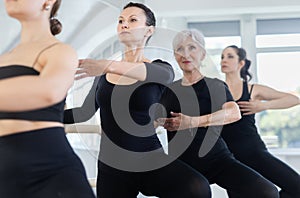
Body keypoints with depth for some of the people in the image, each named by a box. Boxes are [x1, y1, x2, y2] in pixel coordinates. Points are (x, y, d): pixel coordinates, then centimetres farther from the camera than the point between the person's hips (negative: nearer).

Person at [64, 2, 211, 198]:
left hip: (152, 161, -3)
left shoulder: (160, 68, -3)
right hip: (111, 165, 3)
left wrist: (108, 66, -42)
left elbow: (164, 74, -27)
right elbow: (85, 112, 12)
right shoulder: (105, 72, 9)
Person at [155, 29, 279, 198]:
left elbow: (235, 113, -15)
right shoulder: (169, 90, 10)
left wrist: (192, 122, -22)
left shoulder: (216, 86, 4)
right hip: (182, 164, 3)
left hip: (217, 158, -2)